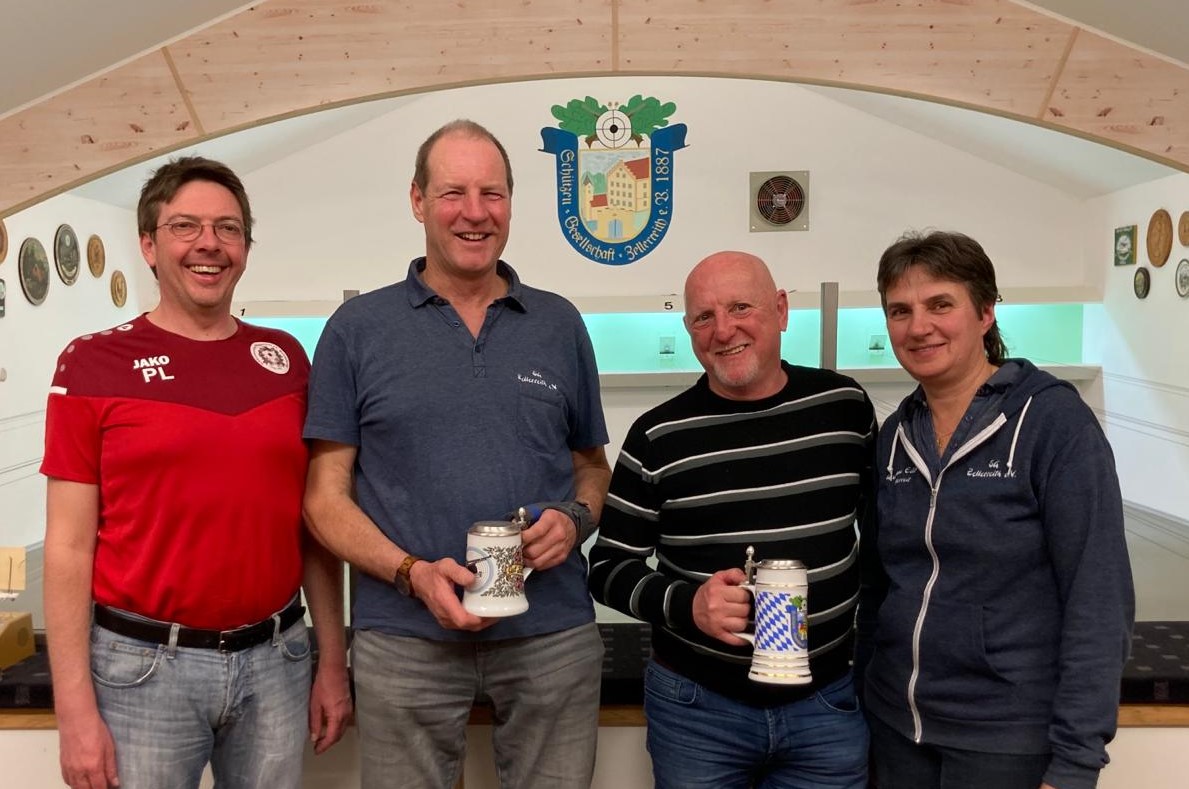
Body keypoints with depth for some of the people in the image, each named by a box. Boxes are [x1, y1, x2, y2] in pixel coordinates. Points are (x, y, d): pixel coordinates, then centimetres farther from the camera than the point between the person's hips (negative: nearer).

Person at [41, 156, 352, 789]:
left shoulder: (286, 359, 6)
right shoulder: (94, 363, -3)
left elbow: (313, 524, 9)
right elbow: (68, 546, -4)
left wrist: (333, 662, 8)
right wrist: (76, 709, -8)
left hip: (274, 659, 3)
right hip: (145, 665, -3)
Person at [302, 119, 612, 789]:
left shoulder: (560, 325, 7)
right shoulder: (358, 330, 1)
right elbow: (325, 495, 0)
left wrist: (576, 519, -7)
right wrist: (412, 573, -15)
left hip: (554, 634, 2)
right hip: (406, 636, -1)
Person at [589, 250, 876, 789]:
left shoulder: (845, 406, -1)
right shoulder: (659, 437, -8)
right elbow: (608, 567, -3)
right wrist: (687, 604, -20)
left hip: (829, 704, 2)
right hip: (696, 708, -1)